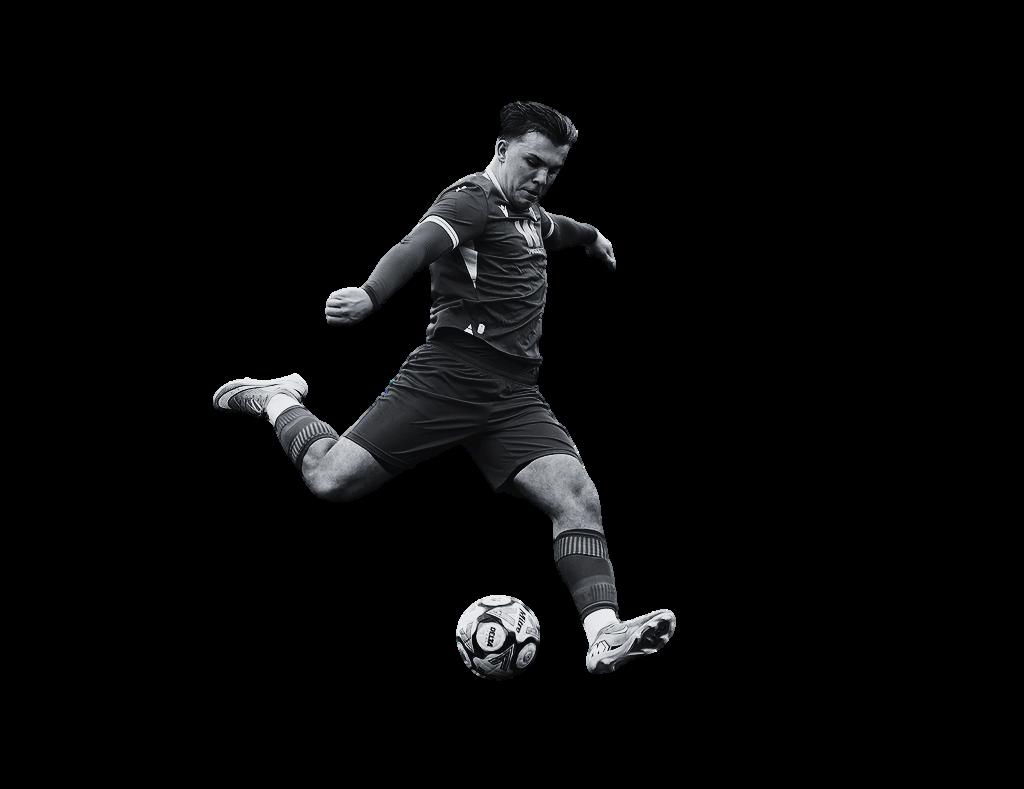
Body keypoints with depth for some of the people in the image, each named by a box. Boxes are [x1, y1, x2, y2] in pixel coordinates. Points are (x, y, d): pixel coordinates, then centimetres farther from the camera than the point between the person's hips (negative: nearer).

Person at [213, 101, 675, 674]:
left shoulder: (529, 213, 22)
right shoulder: (474, 198, -5)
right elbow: (422, 244, -28)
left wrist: (591, 236, 71)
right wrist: (369, 298, -47)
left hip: (515, 393, 7)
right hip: (451, 373, -7)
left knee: (579, 498, -17)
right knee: (332, 479, -12)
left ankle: (603, 634, -27)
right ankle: (278, 399, 20)